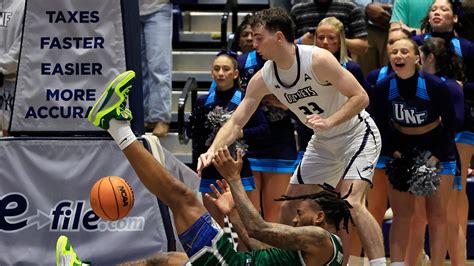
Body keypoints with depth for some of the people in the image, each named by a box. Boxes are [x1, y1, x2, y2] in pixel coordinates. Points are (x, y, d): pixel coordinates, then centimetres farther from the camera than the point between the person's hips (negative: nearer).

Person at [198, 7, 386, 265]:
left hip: (357, 133, -7)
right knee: (289, 207, 7)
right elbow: (235, 123, -7)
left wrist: (329, 122, -37)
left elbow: (360, 97, -23)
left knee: (351, 203, -25)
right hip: (323, 142, 7)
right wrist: (212, 151, -24)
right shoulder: (262, 79, -10)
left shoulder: (318, 60, -28)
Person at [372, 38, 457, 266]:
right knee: (401, 214, -1)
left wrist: (436, 156, -16)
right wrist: (393, 152, -12)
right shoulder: (383, 88, -15)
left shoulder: (436, 86, -22)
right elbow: (381, 125, 0)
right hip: (402, 150, 2)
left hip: (437, 151, -2)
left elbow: (449, 125, -10)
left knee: (436, 215, -3)